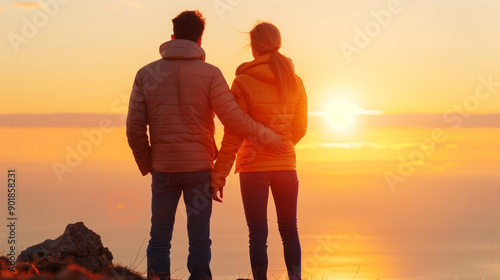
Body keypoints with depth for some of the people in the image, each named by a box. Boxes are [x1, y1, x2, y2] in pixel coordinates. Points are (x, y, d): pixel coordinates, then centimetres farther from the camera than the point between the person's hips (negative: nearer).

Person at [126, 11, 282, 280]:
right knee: (199, 240, 4)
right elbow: (235, 120, -9)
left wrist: (146, 165, 12)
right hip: (199, 167, -1)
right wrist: (270, 138, 5)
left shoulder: (146, 74, 2)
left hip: (163, 168, 2)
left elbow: (134, 128, -1)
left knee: (159, 239, 9)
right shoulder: (209, 74, -6)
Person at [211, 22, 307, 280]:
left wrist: (218, 178, -8)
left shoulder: (243, 82, -9)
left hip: (253, 168, -3)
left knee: (258, 234, 3)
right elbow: (300, 128, 10)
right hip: (286, 165, 3)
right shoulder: (295, 82, 2)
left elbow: (233, 135, -11)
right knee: (289, 230, 16)